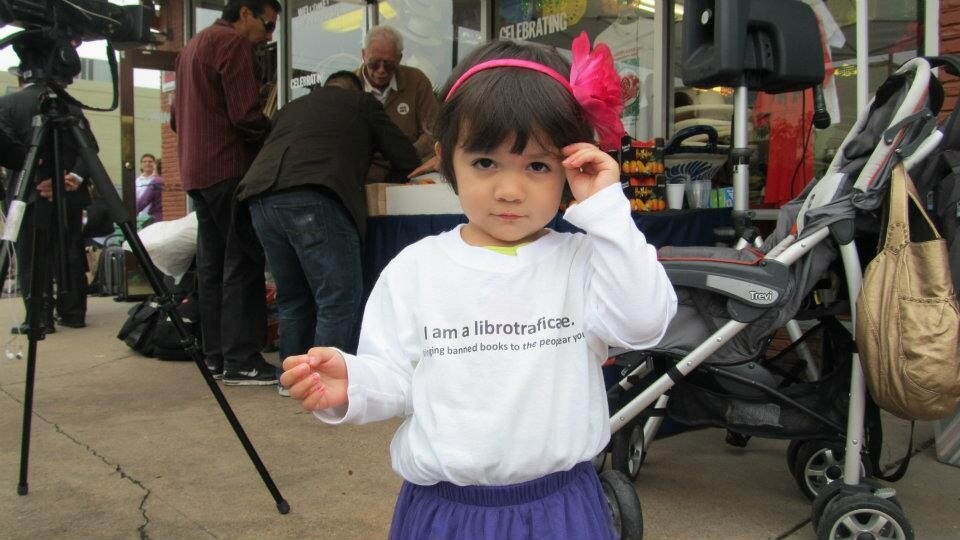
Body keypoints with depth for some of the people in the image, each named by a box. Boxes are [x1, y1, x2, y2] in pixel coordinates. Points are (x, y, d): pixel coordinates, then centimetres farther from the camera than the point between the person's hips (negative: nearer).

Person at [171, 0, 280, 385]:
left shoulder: (192, 46, 23)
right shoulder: (232, 43, -7)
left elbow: (176, 117, 26)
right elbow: (245, 116, -15)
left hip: (196, 172, 10)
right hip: (229, 169, -9)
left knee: (212, 264, 9)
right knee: (242, 263, -9)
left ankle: (216, 356, 13)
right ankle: (242, 361, -9)